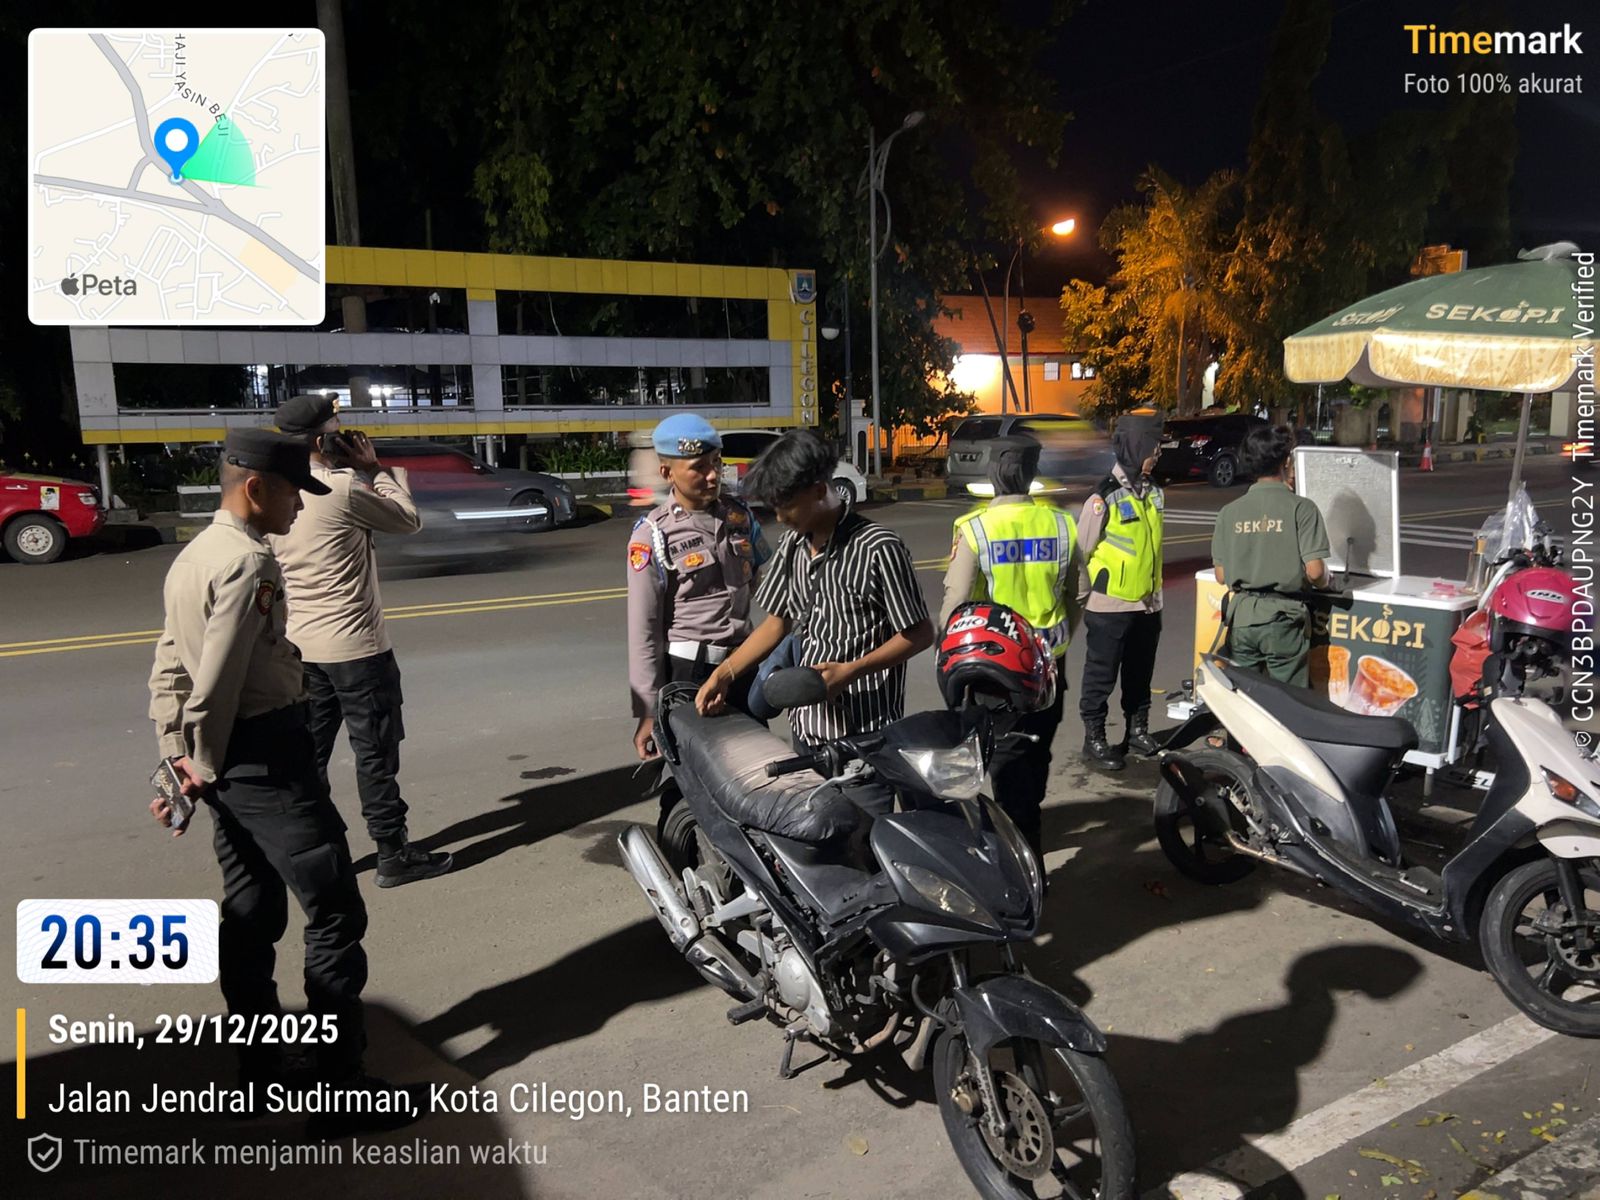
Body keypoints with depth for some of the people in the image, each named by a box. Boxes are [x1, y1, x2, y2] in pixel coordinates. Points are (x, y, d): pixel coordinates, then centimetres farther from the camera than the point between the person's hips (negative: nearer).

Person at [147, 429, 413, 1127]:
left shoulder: (192, 558, 12)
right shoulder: (250, 561, -18)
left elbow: (169, 672, 12)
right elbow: (217, 682, -21)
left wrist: (180, 760, 9)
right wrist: (205, 768, -9)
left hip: (224, 764, 10)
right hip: (267, 757, -10)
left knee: (250, 913, 17)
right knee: (334, 912, -2)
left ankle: (258, 1069, 29)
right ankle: (340, 1082, 6)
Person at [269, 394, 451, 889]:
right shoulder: (343, 488, -18)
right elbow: (409, 520, -6)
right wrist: (378, 468, 2)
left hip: (301, 645, 8)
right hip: (354, 645, -7)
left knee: (309, 753, 14)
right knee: (375, 752, 2)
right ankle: (394, 855, 11)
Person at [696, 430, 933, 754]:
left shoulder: (878, 548, -16)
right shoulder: (793, 544, 5)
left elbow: (920, 634, -11)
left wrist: (849, 671, -20)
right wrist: (724, 674, 5)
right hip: (806, 726, 7)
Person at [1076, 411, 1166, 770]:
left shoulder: (1153, 492, 8)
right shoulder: (1104, 497, -16)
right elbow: (1082, 551, -11)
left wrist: (1155, 594, 19)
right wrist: (1082, 600, -7)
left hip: (1147, 605, 7)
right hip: (1110, 607, -7)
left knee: (1140, 675, 17)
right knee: (1101, 676, 4)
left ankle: (1137, 729, 32)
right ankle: (1094, 739, 14)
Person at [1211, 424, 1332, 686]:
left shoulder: (1229, 512, 2)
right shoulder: (1301, 508, -8)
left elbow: (1221, 576, 4)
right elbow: (1314, 571, -13)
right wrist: (1325, 581, 10)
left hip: (1241, 617, 3)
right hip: (1283, 618, -3)